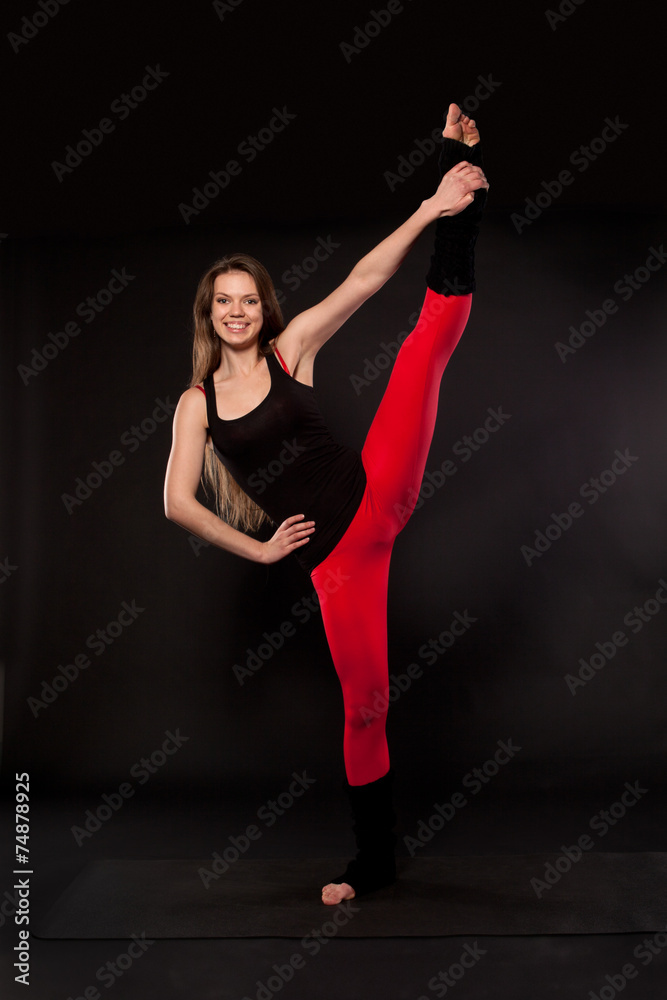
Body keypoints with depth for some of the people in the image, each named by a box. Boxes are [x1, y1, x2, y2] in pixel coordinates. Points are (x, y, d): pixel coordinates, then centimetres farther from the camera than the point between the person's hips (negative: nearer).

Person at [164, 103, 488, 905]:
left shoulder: (291, 349, 5)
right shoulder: (196, 402, 8)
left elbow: (361, 281, -6)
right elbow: (178, 502, 2)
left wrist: (431, 210, -16)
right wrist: (258, 549, 0)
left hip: (373, 493, 0)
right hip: (329, 553, 0)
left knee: (430, 333, -11)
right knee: (363, 703, 6)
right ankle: (374, 859, 22)